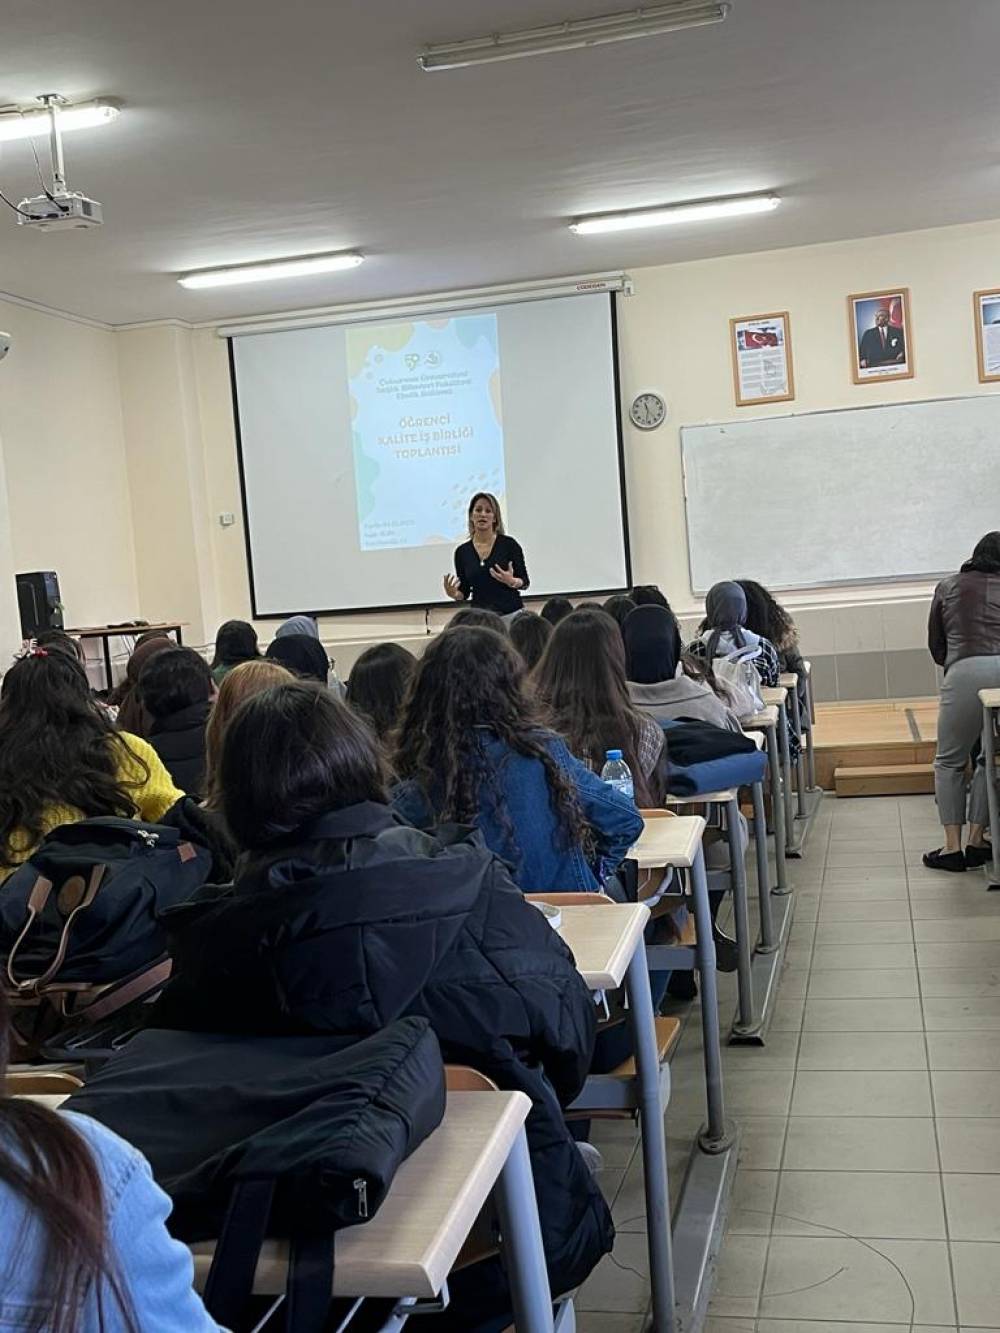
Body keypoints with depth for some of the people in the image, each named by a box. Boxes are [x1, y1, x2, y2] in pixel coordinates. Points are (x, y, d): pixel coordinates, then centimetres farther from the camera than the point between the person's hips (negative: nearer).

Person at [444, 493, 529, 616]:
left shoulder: (508, 544, -1)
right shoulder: (462, 551, 6)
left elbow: (524, 582, 1)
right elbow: (464, 593, 10)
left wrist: (511, 582, -18)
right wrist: (453, 594, -10)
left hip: (511, 613, -2)